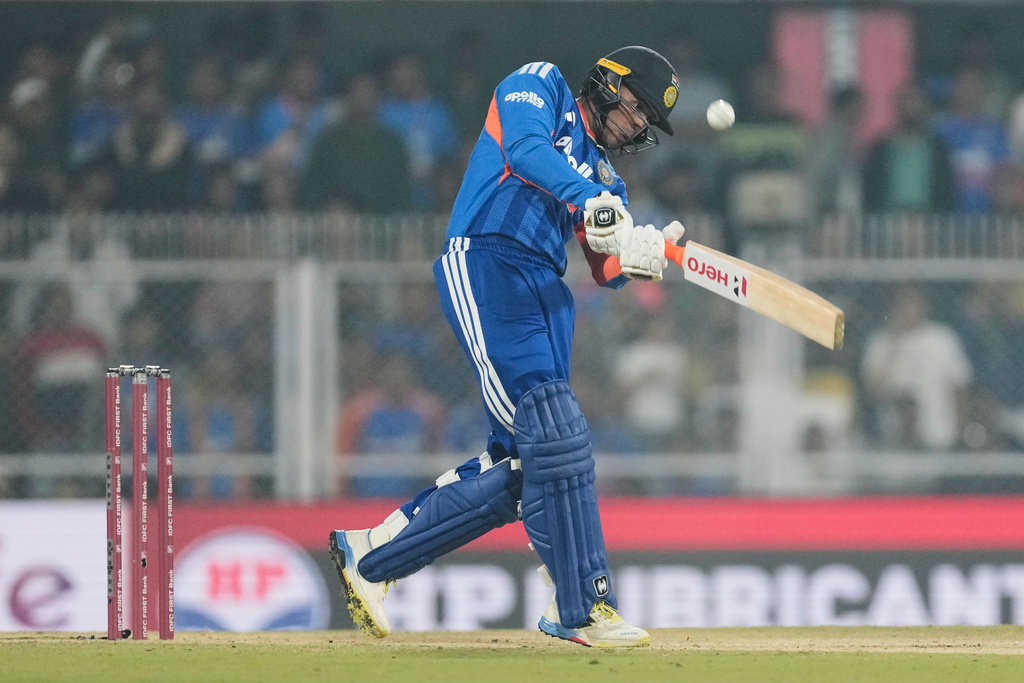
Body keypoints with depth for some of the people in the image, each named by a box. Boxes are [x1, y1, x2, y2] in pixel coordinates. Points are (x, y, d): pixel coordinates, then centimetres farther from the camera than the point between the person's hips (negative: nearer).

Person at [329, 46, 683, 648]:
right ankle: (582, 606, -21)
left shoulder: (604, 179, 27)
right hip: (486, 265, -8)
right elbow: (524, 149, -14)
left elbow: (608, 270, 12)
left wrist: (639, 255, -11)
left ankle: (372, 555, 14)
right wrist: (587, 198, -28)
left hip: (547, 293, 8)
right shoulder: (542, 85, 9)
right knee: (555, 433, -19)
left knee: (522, 465, 1)